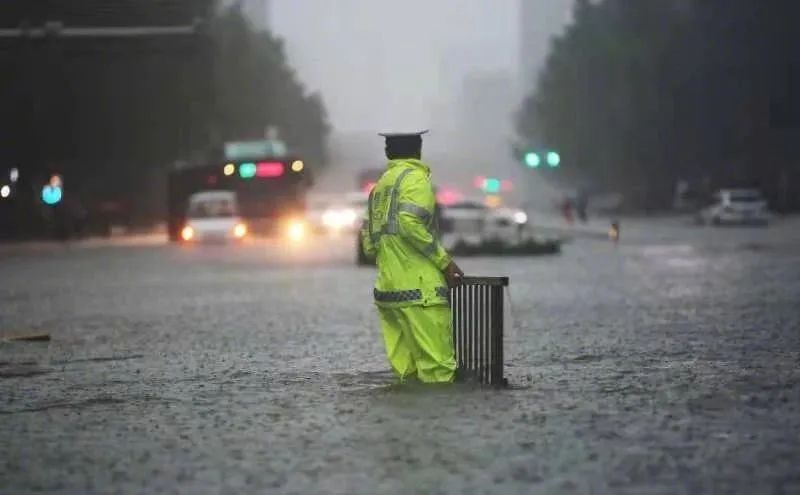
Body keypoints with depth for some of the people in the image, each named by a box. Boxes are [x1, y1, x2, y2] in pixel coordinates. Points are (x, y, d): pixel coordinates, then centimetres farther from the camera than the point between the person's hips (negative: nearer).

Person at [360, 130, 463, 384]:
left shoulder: (380, 185, 20)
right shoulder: (415, 178, -4)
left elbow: (368, 244, 18)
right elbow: (410, 223, -20)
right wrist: (444, 261, -12)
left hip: (386, 289, 8)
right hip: (419, 289, -8)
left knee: (406, 371, 7)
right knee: (437, 370, -11)